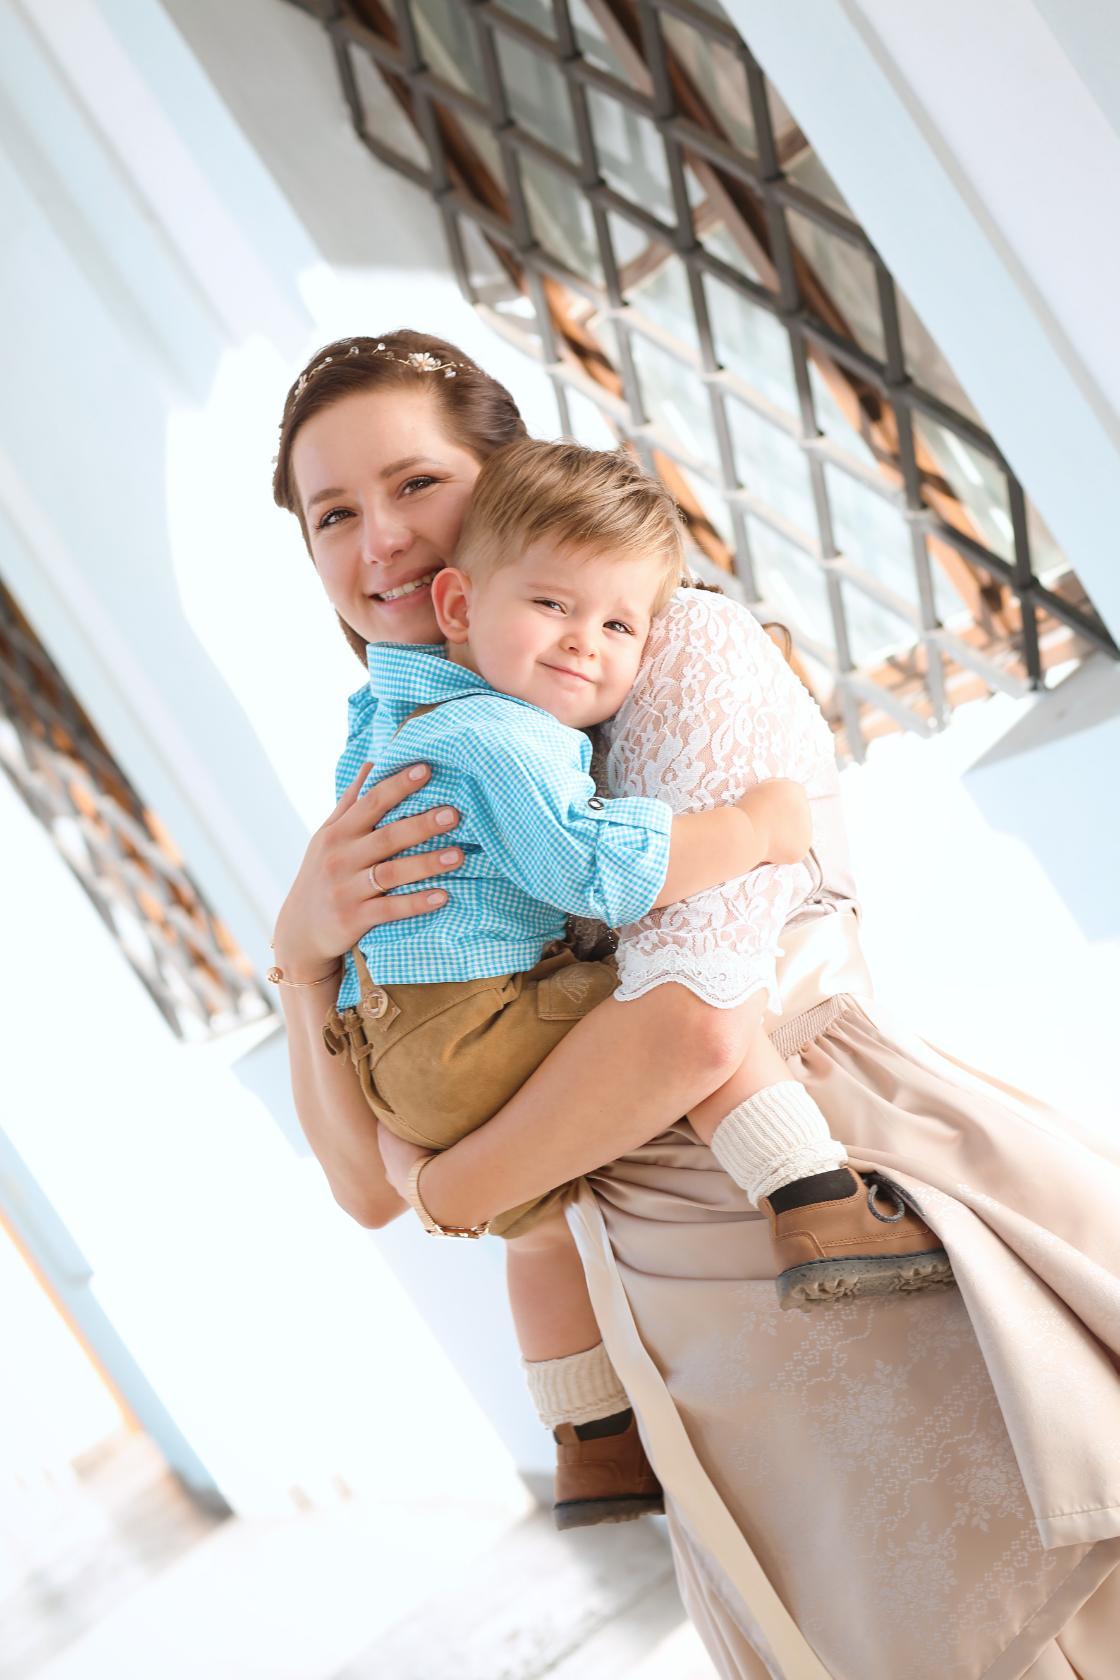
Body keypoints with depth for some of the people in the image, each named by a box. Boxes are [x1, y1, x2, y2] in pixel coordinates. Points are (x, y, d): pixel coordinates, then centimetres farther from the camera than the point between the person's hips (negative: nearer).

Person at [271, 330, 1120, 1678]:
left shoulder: (683, 644, -7)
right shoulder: (403, 821, 11)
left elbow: (694, 1020, -21)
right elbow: (370, 1183, 6)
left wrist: (457, 1188, -6)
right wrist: (301, 949, -11)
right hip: (706, 1352, 6)